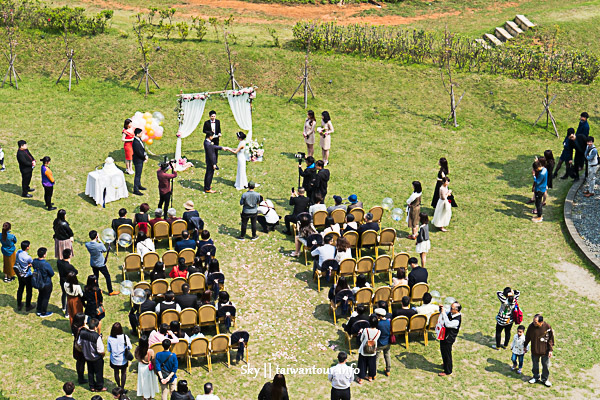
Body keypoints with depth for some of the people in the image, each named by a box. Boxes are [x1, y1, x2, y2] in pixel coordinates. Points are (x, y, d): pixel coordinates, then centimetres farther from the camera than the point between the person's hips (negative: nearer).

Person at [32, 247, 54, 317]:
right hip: (47, 284, -6)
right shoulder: (46, 264, -33)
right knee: (46, 298, 14)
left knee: (40, 296, 26)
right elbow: (52, 273, -20)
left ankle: (38, 311, 39)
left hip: (38, 282, 6)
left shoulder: (34, 261, -14)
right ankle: (43, 313, 28)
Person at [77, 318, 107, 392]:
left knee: (90, 371, 24)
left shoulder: (82, 333, -17)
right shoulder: (97, 337, -33)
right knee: (99, 372, 17)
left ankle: (92, 387, 38)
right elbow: (101, 351, -26)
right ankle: (99, 387, 33)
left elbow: (79, 343, 0)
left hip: (87, 356, 5)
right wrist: (103, 355, -4)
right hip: (97, 358, -5)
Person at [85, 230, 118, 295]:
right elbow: (104, 250, -9)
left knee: (96, 277, 22)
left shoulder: (87, 245, -16)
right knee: (107, 276, 12)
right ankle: (111, 291, 21)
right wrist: (100, 241, -9)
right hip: (101, 264, -5)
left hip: (93, 264, 5)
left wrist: (96, 241, -7)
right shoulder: (99, 245, -30)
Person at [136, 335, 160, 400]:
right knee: (149, 381, 21)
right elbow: (153, 361, -19)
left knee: (142, 381, 25)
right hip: (148, 368, -3)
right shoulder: (150, 351, -33)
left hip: (141, 367, 3)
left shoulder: (137, 349, -23)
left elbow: (136, 357, -3)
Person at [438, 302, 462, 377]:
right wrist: (441, 309, -4)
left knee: (447, 354, 5)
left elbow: (448, 324, -43)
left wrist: (444, 313, -39)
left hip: (448, 339, -9)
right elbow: (442, 317, 16)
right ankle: (445, 364, 51)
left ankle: (447, 371, 22)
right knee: (443, 351, 27)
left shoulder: (457, 320, -29)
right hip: (444, 336, 9)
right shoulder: (450, 314, -3)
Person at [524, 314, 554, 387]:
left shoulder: (547, 326, -20)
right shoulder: (531, 326, -17)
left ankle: (544, 379, 35)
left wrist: (550, 350, -7)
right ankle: (536, 377, 42)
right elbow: (527, 337, 0)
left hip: (545, 351, -1)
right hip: (535, 351, 1)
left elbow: (551, 339, -8)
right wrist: (525, 346, 11)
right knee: (535, 365, 19)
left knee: (546, 365, 13)